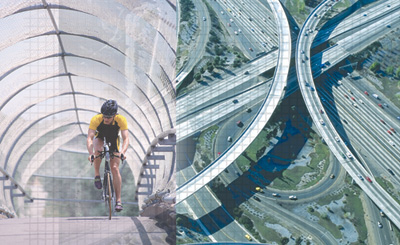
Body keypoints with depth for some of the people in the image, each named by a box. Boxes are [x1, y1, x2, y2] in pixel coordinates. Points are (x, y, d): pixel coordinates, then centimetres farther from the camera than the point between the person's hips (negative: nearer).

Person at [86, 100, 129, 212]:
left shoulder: (121, 120, -32)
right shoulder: (96, 119, -34)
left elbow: (126, 138, -36)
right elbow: (89, 138, -38)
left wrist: (122, 152, -54)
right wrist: (91, 153, -54)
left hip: (113, 140, 0)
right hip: (100, 138, 0)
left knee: (115, 168, -10)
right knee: (98, 150, -36)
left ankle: (118, 200, -4)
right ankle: (97, 175, -12)